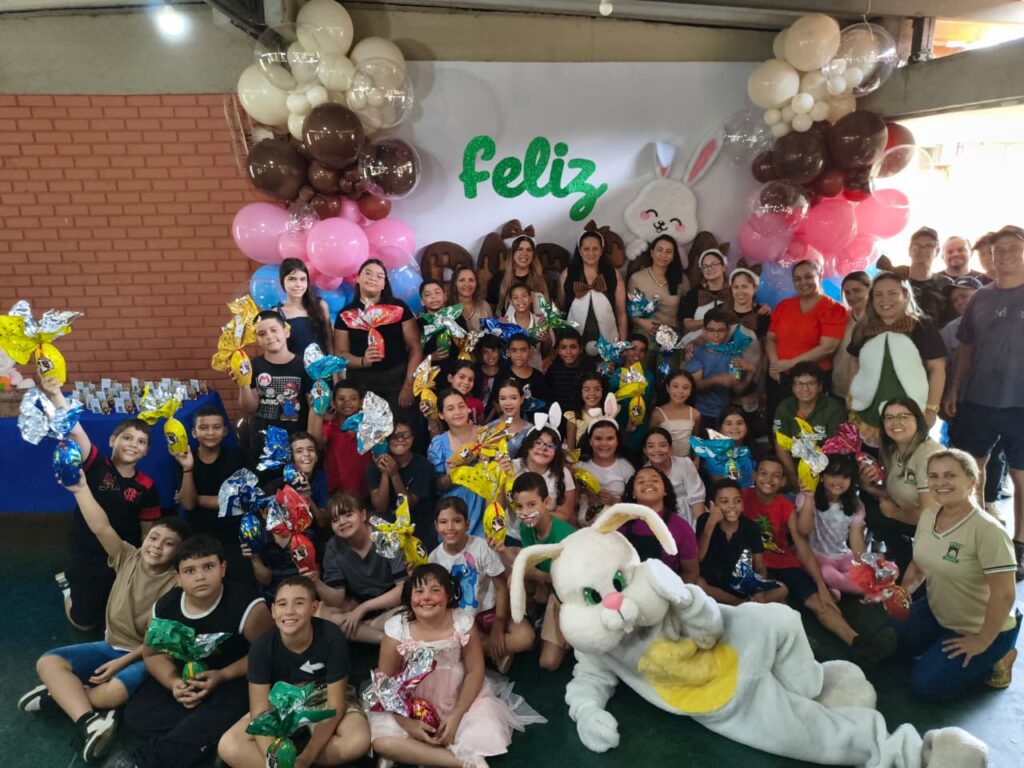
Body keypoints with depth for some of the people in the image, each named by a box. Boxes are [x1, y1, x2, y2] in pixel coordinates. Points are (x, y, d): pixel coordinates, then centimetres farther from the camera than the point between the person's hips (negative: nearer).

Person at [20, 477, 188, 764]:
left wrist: (121, 663, -20)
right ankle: (89, 721, -26)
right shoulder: (128, 558, -3)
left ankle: (63, 691, -3)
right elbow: (101, 528, -17)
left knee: (113, 693, -33)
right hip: (111, 645, 6)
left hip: (144, 655, -5)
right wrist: (81, 489, -26)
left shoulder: (175, 585, -15)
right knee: (47, 662, -12)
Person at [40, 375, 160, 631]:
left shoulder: (146, 487, -10)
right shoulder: (96, 465, -16)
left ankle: (111, 592, 42)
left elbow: (148, 532, -1)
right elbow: (74, 430, -33)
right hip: (88, 559, -2)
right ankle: (70, 583, 37)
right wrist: (55, 395, -47)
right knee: (85, 623, 9)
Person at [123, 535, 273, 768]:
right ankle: (204, 739, -17)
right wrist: (173, 683, -16)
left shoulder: (246, 605, -25)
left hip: (233, 679, -5)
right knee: (136, 715, -14)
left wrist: (223, 676, -26)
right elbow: (154, 654, 4)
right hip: (184, 675, 5)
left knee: (216, 718, -35)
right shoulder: (164, 607, -10)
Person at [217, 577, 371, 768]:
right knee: (228, 747, -22)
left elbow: (335, 706, -21)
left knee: (359, 741, -32)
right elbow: (259, 713, -20)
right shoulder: (261, 648, -20)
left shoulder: (332, 638, -27)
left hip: (324, 699, -1)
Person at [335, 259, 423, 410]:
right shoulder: (346, 314, 6)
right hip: (361, 383, 1)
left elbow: (415, 348, -1)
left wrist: (409, 385, -9)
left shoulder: (399, 307, 3)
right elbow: (340, 353, 4)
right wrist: (362, 361, -16)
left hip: (397, 379, 0)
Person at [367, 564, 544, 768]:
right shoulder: (397, 629, -17)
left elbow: (475, 671, -8)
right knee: (382, 742, -25)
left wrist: (456, 715, -17)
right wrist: (407, 723, -19)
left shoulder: (463, 623, -16)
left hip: (458, 698, 0)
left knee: (487, 736, -22)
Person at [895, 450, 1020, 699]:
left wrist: (981, 642, -20)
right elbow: (919, 564, 10)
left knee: (925, 685, -10)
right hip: (938, 612, 7)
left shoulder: (987, 530, -29)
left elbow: (1004, 594, -28)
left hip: (980, 628, -7)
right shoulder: (928, 516, -5)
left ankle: (996, 659, 7)